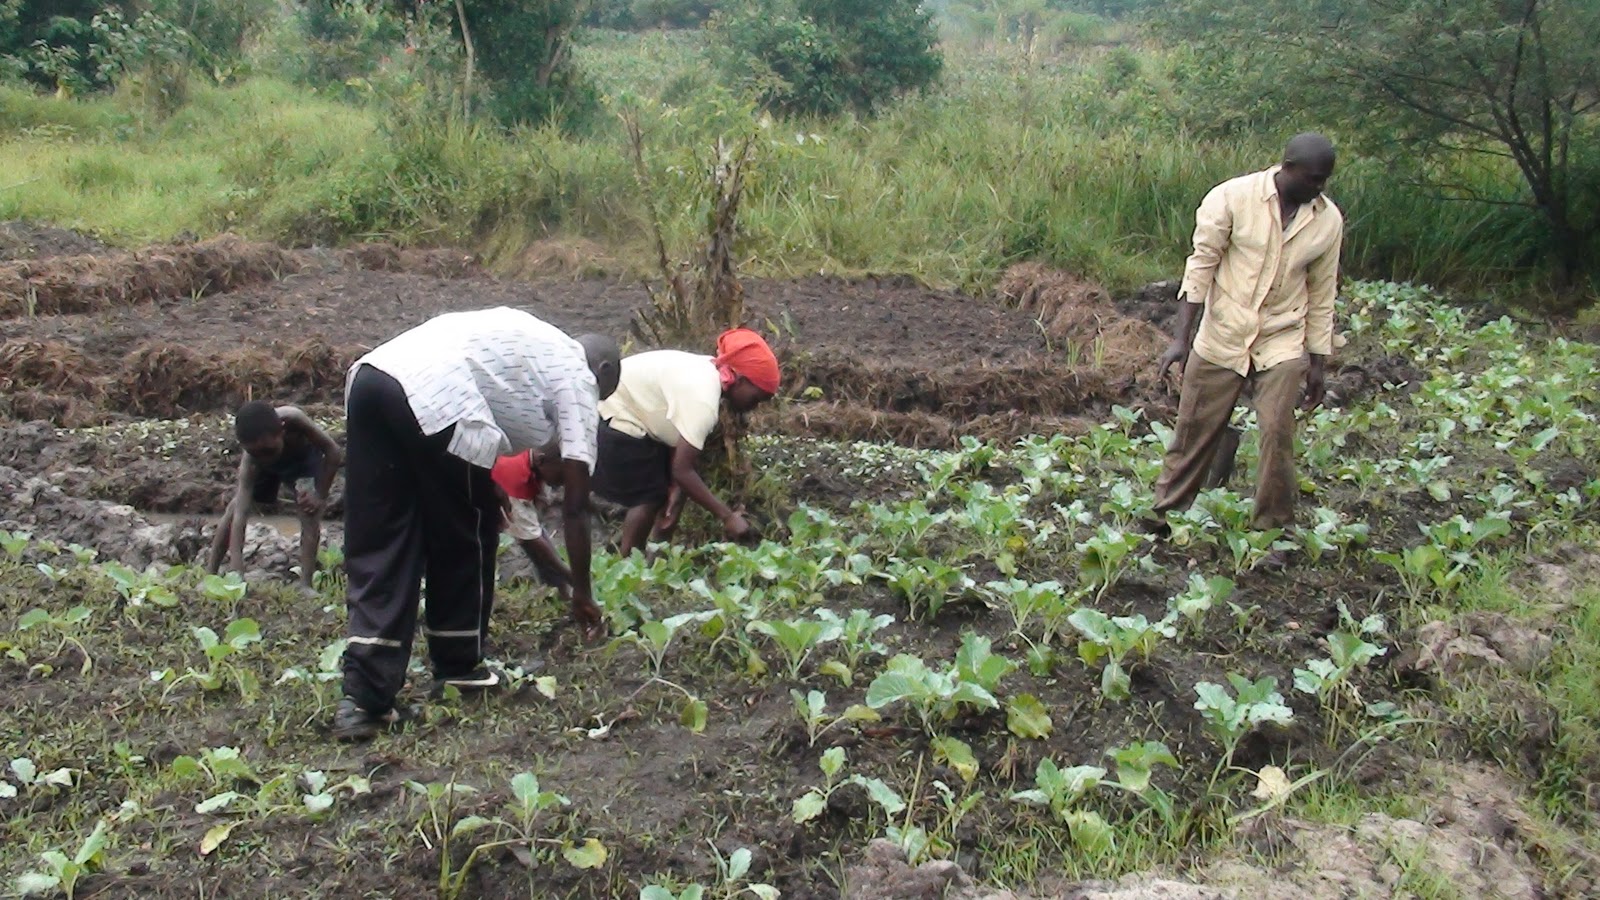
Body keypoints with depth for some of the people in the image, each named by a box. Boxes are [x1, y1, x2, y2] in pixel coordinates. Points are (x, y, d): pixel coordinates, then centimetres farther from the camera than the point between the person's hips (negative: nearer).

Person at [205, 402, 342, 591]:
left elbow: (335, 453, -30)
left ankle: (305, 584, -21)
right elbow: (240, 515, -43)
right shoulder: (250, 461, -39)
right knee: (235, 507, -5)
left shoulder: (293, 419, -44)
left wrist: (321, 495, -29)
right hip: (268, 468, 1)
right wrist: (236, 571, -50)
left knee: (310, 510, -20)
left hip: (304, 456, -1)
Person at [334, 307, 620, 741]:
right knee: (466, 541, 14)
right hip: (435, 398, -7)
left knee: (375, 549, 8)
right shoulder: (578, 378, 16)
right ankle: (459, 669, 28)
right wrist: (582, 594, 21)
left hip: (369, 374, 7)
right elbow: (575, 507, 14)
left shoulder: (534, 340, 36)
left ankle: (364, 698, 4)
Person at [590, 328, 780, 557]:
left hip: (632, 409, 10)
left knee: (679, 487, 10)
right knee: (649, 497, -8)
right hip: (612, 419, -10)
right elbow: (682, 470, -31)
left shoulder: (711, 375, -4)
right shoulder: (702, 399, -32)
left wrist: (676, 487, -11)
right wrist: (727, 516, -26)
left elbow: (679, 440, -1)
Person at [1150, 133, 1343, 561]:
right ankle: (1165, 513, 23)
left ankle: (1272, 532, 10)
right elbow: (1201, 266, -9)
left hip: (1281, 344, 2)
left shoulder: (1328, 220, -2)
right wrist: (1181, 338, -12)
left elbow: (1321, 293, 7)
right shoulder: (1233, 198, -12)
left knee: (1278, 434, -4)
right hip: (1222, 337, -1)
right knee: (1195, 428, 7)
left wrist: (1318, 361, 9)